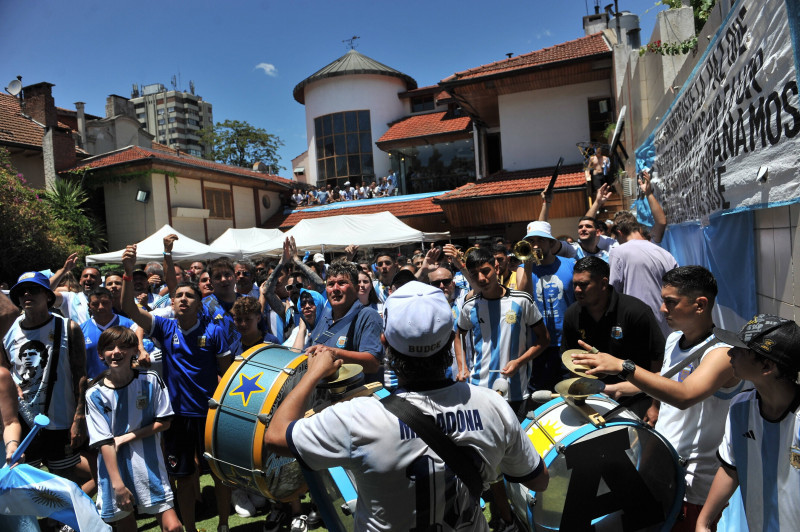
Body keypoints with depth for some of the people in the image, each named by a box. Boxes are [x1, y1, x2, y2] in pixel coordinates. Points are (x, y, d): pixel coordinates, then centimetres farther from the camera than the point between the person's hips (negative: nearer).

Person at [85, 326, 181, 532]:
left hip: (149, 467, 0)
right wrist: (118, 485, -11)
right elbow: (104, 443, -8)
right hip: (116, 470, 0)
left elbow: (164, 422, 0)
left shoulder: (151, 381, -3)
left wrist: (126, 437, -11)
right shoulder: (94, 395, -6)